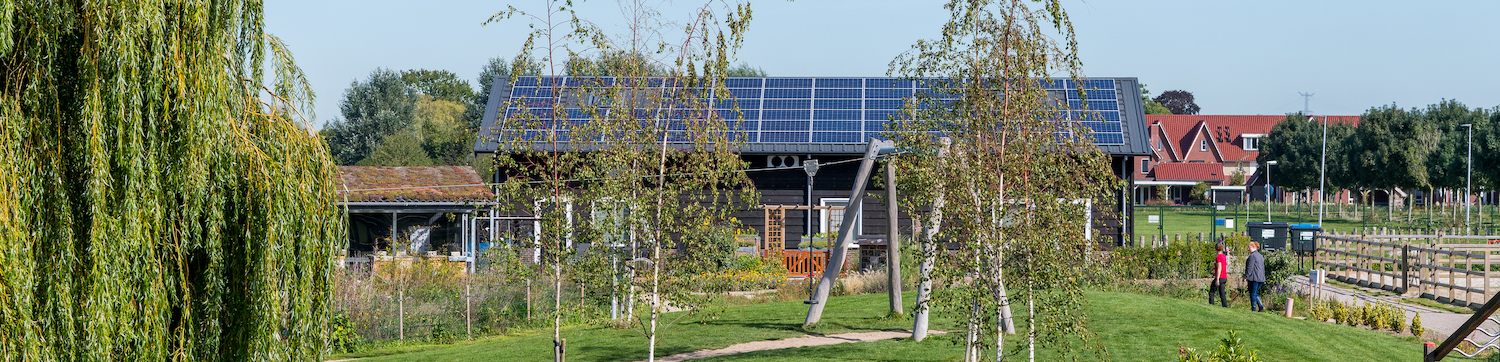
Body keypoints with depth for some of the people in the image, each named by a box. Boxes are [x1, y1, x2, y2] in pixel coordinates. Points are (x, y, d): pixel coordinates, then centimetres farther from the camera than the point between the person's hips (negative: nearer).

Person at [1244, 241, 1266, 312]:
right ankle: (1261, 306, 3)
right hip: (1261, 278, 9)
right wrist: (1262, 278, 23)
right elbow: (1263, 268, 20)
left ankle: (1254, 310, -2)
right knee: (1255, 293, 17)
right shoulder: (1260, 256, 17)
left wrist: (1246, 277, -15)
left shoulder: (1252, 256, -13)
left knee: (1253, 294, -3)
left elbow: (1250, 268, -17)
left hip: (1254, 278, -9)